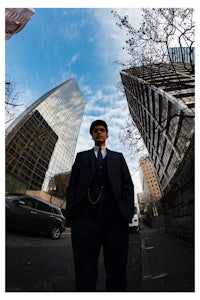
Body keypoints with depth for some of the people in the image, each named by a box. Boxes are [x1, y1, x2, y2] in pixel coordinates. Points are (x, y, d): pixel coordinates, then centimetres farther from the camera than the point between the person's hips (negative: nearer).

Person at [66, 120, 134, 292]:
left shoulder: (118, 157, 18)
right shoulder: (82, 156, 18)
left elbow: (128, 185, 10)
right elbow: (73, 185, 10)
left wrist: (128, 212, -2)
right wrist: (71, 212, -1)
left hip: (115, 217, 1)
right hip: (85, 217, 0)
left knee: (116, 267, 10)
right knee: (85, 269, 7)